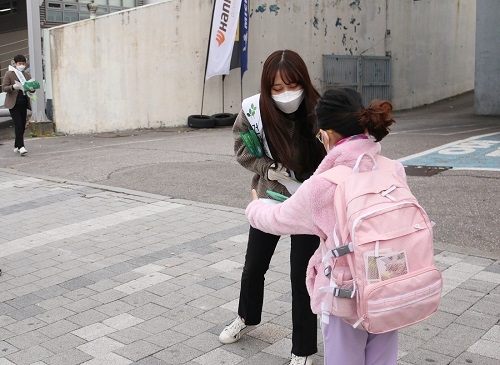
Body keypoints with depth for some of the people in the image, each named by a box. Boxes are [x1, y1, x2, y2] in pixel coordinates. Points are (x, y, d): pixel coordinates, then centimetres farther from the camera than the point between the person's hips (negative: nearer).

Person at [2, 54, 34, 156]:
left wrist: (32, 89, -7)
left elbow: (31, 89, 18)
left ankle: (16, 146, 19)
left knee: (22, 126, 6)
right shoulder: (9, 74, 1)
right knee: (18, 125, -14)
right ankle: (21, 147, -18)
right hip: (13, 104, -5)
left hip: (23, 103, 5)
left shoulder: (27, 75, 15)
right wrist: (13, 87, -23)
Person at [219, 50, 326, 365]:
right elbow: (242, 150, -3)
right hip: (269, 198, 4)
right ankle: (248, 318, 50)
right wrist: (268, 169, -18)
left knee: (302, 277, 1)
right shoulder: (254, 110, -19)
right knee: (253, 267, 19)